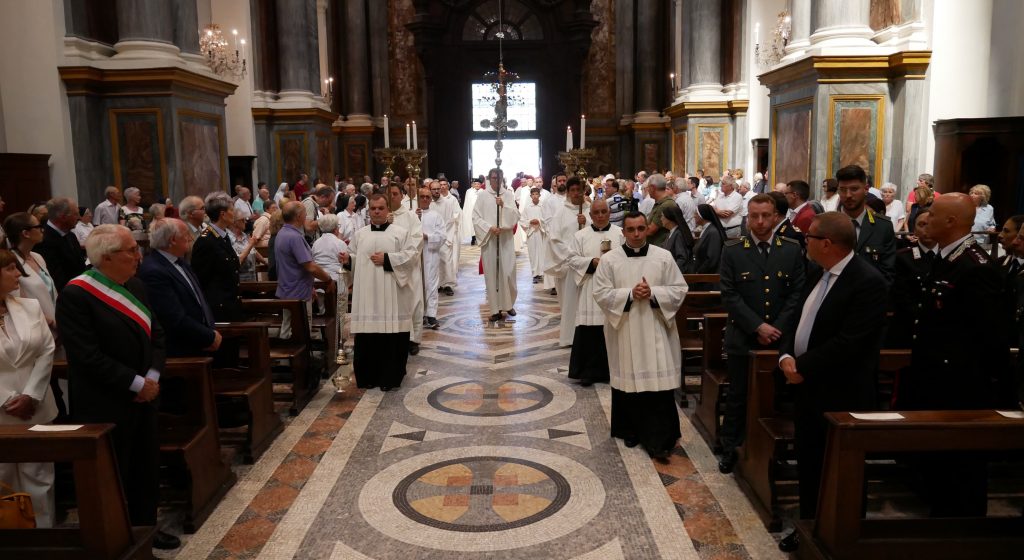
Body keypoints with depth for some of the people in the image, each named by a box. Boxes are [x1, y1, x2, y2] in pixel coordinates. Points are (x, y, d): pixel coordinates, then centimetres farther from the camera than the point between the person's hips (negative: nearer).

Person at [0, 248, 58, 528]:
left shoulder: (30, 306, 3)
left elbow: (47, 351, 2)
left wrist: (30, 396, -9)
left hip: (35, 409, 3)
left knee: (38, 476, 9)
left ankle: (43, 530, 20)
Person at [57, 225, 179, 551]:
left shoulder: (134, 285, 6)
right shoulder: (76, 295, -18)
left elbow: (155, 333, 9)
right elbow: (88, 356, -22)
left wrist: (152, 376, -6)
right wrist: (136, 383, -18)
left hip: (143, 397, 7)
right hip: (105, 405, -7)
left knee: (147, 469, 18)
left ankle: (145, 527, 35)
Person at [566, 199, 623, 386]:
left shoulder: (621, 234, 8)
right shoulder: (580, 235, 9)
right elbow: (573, 259, 3)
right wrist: (591, 262, -12)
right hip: (589, 291, 0)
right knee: (588, 330, -3)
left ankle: (609, 370, 14)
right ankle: (588, 371, 8)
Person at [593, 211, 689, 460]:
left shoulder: (664, 257, 1)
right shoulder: (609, 259, 0)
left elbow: (680, 289, 1)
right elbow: (601, 293, -4)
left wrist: (653, 293, -14)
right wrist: (630, 294, -16)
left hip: (656, 330, 0)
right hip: (623, 330, 0)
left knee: (658, 382, -4)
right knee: (627, 380, 8)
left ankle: (658, 440, 2)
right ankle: (630, 431, 25)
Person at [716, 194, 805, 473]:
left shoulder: (793, 249, 2)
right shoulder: (732, 250, -2)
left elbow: (797, 293, 0)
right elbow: (730, 295, -7)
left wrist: (777, 329, -10)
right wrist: (758, 327, -14)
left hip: (781, 338, 1)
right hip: (743, 338, -1)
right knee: (738, 396, 8)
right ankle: (730, 448, 22)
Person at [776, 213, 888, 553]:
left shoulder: (868, 282, -19)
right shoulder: (818, 275, 9)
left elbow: (849, 343, -25)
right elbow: (800, 321, 12)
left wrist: (803, 367, -19)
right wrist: (786, 356, -6)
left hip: (840, 396, -8)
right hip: (807, 388, 8)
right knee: (807, 464, 18)